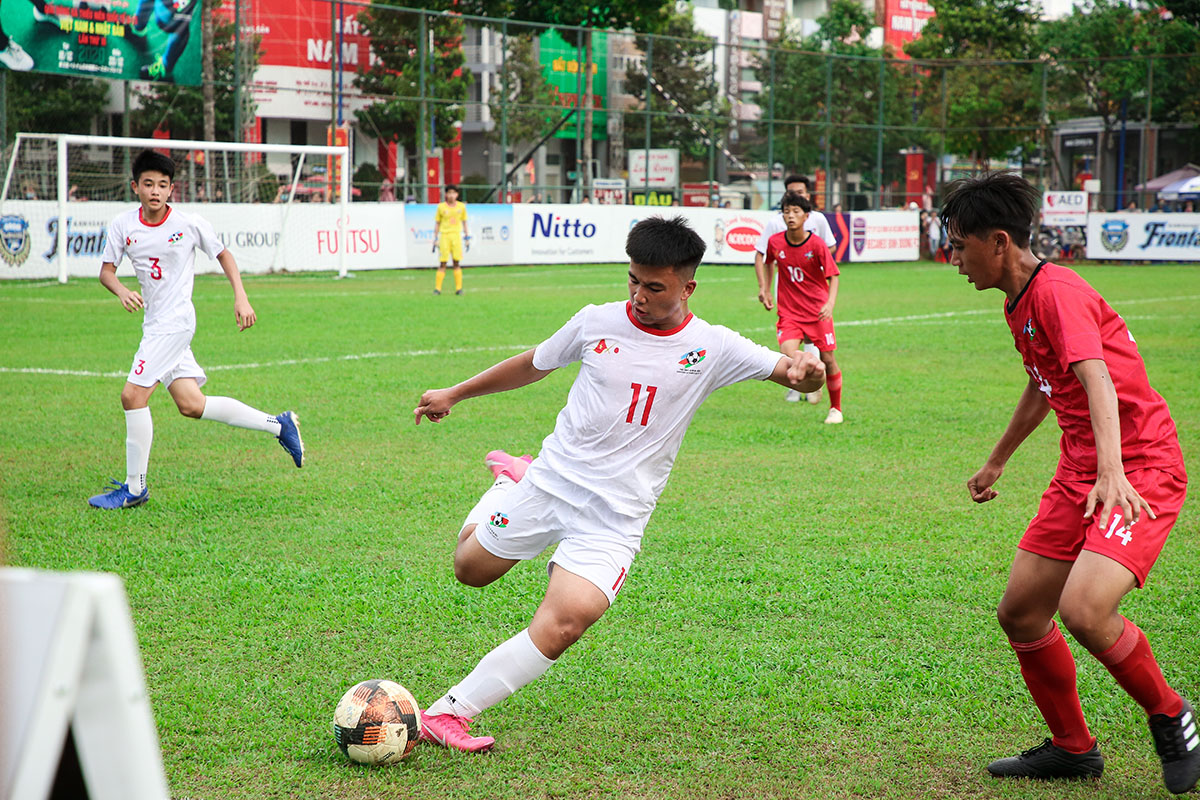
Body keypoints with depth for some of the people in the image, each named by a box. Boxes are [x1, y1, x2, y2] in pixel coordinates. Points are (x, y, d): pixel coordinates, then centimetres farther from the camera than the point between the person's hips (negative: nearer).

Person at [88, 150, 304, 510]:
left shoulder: (190, 224, -8)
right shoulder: (123, 225, 1)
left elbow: (222, 254, 6)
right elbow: (106, 270, 5)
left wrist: (241, 298, -1)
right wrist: (121, 291, -16)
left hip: (175, 321, -6)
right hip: (155, 324, 6)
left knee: (133, 396, -13)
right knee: (191, 405, 7)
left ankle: (134, 487, -1)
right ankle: (278, 424, 20)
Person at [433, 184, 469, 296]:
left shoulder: (461, 206, 6)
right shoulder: (441, 207, 1)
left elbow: (464, 222, 15)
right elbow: (437, 223, 7)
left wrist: (467, 236, 11)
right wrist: (435, 238, 3)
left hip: (456, 235, 2)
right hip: (444, 235, -2)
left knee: (456, 263, 2)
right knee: (442, 263, -4)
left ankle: (458, 288, 5)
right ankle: (437, 288, 0)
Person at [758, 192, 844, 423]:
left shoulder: (816, 244, -12)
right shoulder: (775, 242, -4)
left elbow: (833, 276, -9)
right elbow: (768, 262, 19)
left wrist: (830, 304, -24)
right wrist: (764, 288, 13)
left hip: (817, 311, -1)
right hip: (788, 311, 1)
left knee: (827, 359, 3)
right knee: (788, 353, -22)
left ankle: (836, 408, 23)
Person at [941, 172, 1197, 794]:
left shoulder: (1058, 293, -17)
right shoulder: (1019, 304, 13)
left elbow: (1096, 380, -33)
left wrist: (1112, 473, -48)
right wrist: (996, 462, 43)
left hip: (1139, 468, -10)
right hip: (1079, 473, 10)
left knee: (1084, 609, -27)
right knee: (1020, 614, 8)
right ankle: (1073, 749, 26)